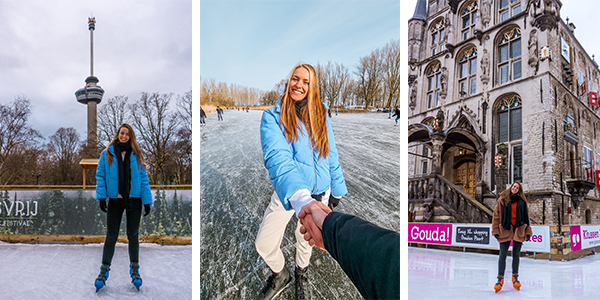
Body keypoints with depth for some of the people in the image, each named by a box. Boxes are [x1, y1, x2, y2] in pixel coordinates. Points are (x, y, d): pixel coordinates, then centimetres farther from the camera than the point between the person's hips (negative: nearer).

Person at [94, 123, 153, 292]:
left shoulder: (136, 155, 4)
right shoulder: (107, 154, 2)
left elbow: (143, 178, 2)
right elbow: (100, 176, 2)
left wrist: (147, 200, -4)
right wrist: (101, 196, -11)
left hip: (134, 200, 1)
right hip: (115, 200, -1)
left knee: (133, 235, 9)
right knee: (111, 236, 5)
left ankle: (135, 270, 21)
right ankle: (104, 271, 17)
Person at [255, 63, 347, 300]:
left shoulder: (321, 115, -3)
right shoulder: (273, 116, -16)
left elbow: (331, 155, 6)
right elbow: (277, 157, -32)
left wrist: (336, 189, 7)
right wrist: (300, 198, -48)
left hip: (320, 191, 3)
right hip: (288, 192, -2)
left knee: (306, 237, 21)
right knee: (264, 244, -2)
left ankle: (301, 275, 52)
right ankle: (280, 276, 32)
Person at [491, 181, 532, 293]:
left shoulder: (522, 201, 8)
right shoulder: (502, 199, 2)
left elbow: (526, 217, 11)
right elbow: (496, 215, 0)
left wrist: (527, 232, 7)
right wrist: (496, 230, -5)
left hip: (518, 230, 2)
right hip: (505, 229, -2)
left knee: (516, 254, 11)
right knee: (502, 255, -5)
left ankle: (515, 278, 21)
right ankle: (500, 279, 0)